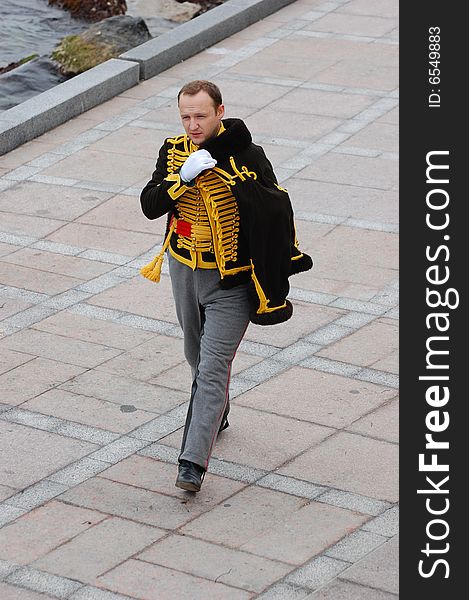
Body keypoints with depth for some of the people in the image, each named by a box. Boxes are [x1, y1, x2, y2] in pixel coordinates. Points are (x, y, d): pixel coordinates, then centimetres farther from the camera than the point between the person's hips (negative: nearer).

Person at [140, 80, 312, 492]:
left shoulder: (247, 155, -17)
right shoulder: (174, 151, -2)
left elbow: (278, 208, -20)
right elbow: (150, 206, -11)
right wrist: (183, 176, -24)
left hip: (230, 281, -6)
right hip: (185, 272, 6)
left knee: (213, 368, -11)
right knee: (198, 357, 25)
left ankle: (193, 460, -13)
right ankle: (216, 416, 50)